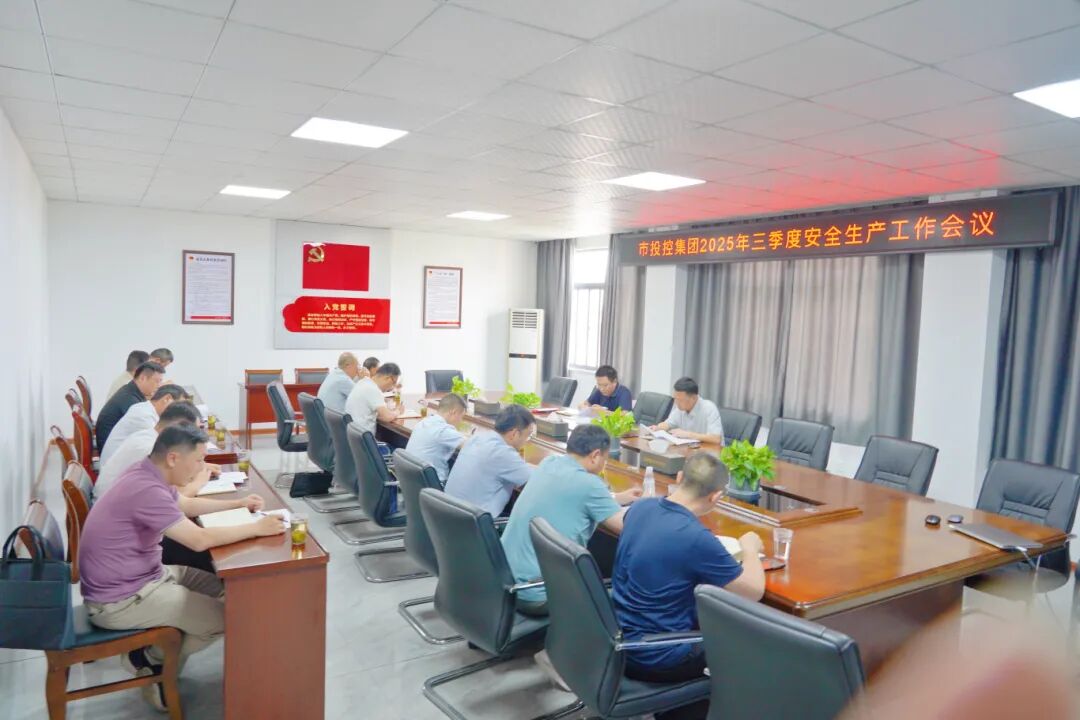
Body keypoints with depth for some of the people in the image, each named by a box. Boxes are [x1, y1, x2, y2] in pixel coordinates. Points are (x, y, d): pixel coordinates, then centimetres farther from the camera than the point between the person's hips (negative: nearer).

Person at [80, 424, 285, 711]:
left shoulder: (146, 474, 1)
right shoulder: (146, 489, -30)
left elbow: (187, 505, 19)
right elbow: (200, 539, -32)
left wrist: (238, 503, 13)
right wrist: (257, 528, -22)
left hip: (141, 575, 10)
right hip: (119, 600, -10)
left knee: (224, 589, 13)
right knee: (224, 616, -10)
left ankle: (154, 653, 15)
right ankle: (151, 661, 10)